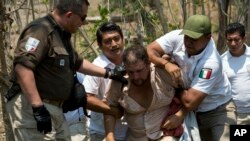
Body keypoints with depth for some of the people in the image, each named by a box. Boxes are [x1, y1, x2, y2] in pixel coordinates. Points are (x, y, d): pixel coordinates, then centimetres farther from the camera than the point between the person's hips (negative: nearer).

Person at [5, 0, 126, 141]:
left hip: (54, 108, 10)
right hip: (32, 107, -10)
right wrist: (38, 107, -30)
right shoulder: (41, 30, -17)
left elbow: (78, 63, 31)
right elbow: (22, 67, -28)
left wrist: (108, 73, 30)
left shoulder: (62, 34, 16)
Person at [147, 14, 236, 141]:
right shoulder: (177, 37, -19)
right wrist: (166, 64, -34)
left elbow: (190, 103, -34)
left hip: (217, 110, -5)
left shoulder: (211, 63, -34)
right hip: (193, 111, 5)